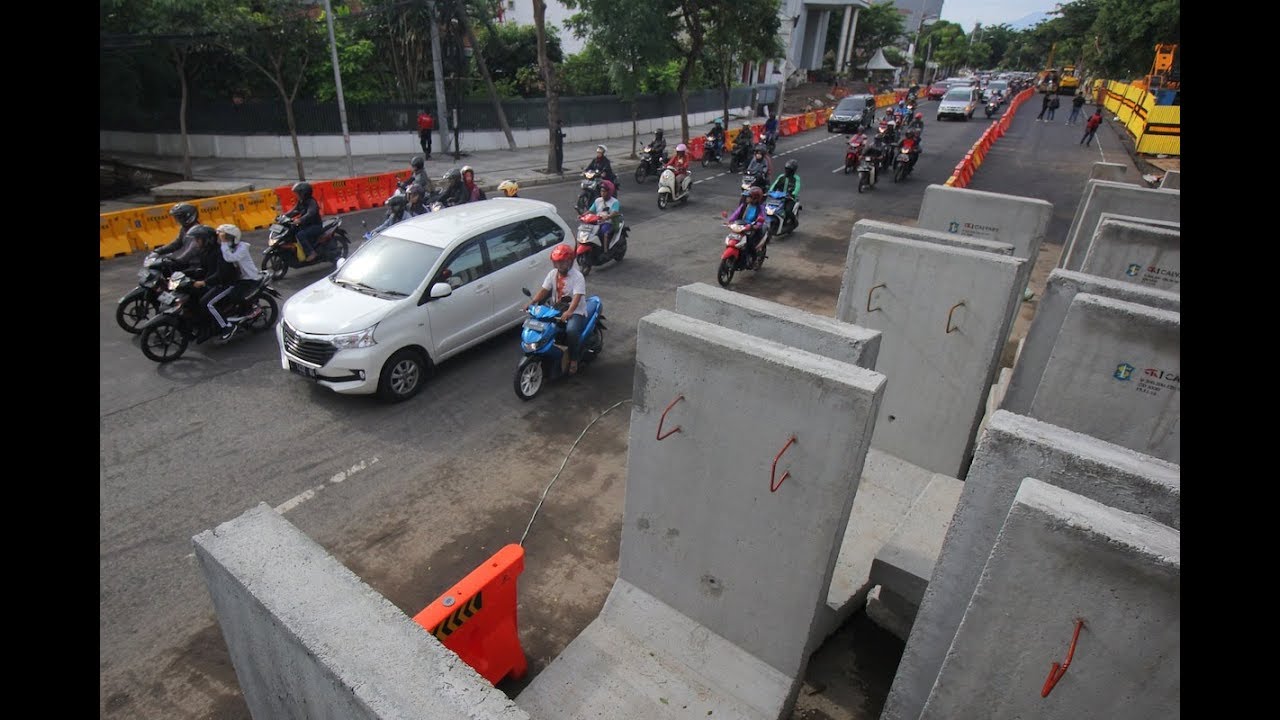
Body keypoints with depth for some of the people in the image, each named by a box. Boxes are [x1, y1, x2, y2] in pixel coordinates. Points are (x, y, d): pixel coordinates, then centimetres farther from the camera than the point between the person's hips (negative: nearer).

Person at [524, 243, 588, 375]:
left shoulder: (577, 276, -15)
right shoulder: (552, 274, 4)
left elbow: (577, 297, -28)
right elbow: (543, 290, -1)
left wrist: (569, 312, -45)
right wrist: (531, 302, -19)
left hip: (576, 311, -6)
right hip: (556, 310, 6)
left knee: (571, 330, -34)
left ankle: (574, 359, -13)